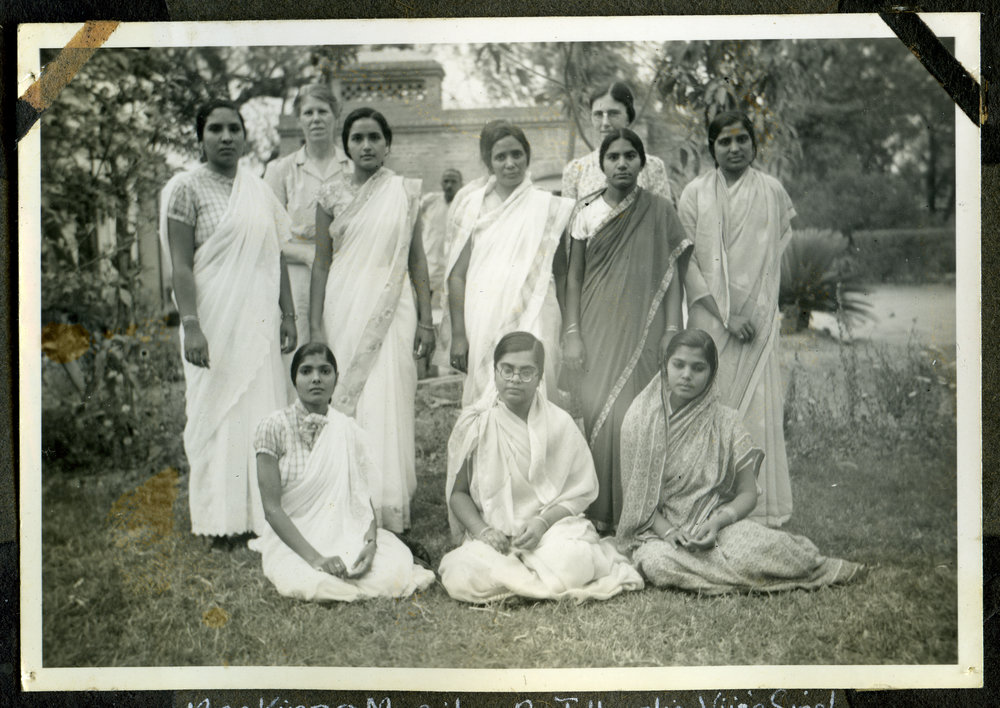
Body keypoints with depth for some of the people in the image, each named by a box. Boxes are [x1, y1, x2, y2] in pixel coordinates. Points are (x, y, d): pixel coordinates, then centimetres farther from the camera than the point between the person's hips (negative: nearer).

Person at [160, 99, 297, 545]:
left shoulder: (259, 190, 13)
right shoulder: (186, 189, -3)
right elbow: (181, 266, -9)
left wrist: (288, 315, 10)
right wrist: (191, 325, -18)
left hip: (259, 322, 5)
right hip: (215, 322, -5)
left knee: (263, 411, 6)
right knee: (216, 413, -1)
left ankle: (261, 513, 16)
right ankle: (221, 522, 7)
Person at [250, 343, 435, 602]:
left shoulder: (348, 430, 4)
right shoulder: (275, 427, -6)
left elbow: (364, 499, 3)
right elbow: (272, 508, -11)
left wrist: (370, 543, -19)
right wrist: (315, 557, -23)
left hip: (347, 538, 3)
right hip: (292, 540, -2)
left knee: (395, 574, -25)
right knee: (309, 584, -34)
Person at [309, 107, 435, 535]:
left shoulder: (405, 193, 7)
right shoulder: (331, 194, 6)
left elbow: (417, 258, 8)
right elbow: (321, 263, 6)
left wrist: (426, 319, 3)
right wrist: (315, 327, 0)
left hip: (392, 310, 0)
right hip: (343, 310, 1)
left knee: (387, 403, -4)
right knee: (343, 402, 0)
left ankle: (388, 509, 4)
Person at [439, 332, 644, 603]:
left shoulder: (559, 423, 1)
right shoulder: (474, 423, 1)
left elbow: (581, 492, 1)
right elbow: (458, 491, 4)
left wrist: (543, 522, -15)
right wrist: (481, 530, -13)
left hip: (553, 523, -1)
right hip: (492, 533, 1)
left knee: (569, 565, -34)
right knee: (462, 578, -29)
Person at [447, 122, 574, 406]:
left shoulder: (549, 207, 8)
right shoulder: (471, 205, 9)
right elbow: (457, 275, 6)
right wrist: (458, 334, 0)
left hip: (532, 322, -1)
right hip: (482, 324, 1)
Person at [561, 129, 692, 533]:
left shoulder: (659, 211, 5)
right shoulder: (587, 213, 6)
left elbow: (671, 274, 5)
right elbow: (574, 277, 8)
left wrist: (672, 330, -2)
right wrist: (572, 333, 0)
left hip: (642, 332, -1)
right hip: (597, 329, 1)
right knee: (597, 411, -5)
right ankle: (599, 514, 5)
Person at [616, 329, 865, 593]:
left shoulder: (725, 422, 0)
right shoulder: (641, 417, 0)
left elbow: (748, 494, 1)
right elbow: (634, 490, 1)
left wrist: (717, 522, -19)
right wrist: (666, 530, -15)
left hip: (717, 524, 0)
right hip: (659, 527, 0)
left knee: (746, 554, -34)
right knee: (657, 562, -35)